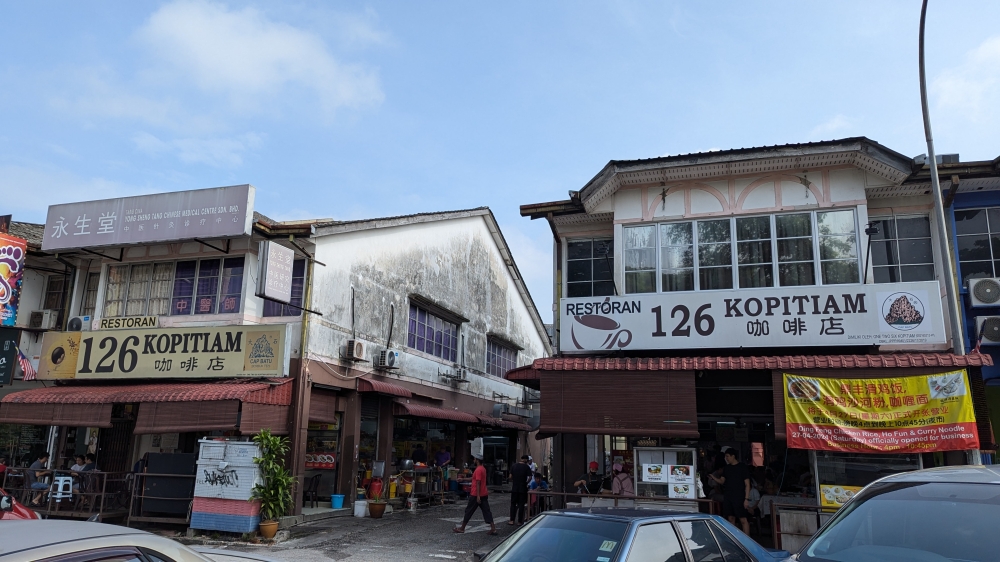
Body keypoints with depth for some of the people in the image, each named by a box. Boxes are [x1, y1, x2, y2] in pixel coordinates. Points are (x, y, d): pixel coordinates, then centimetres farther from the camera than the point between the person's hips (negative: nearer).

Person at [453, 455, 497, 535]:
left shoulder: (478, 470, -16)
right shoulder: (483, 468, 14)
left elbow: (478, 483, -21)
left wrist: (478, 496, -24)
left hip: (476, 495, -9)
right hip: (484, 494, 9)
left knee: (469, 511, 5)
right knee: (487, 511, 3)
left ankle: (462, 528, 15)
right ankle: (493, 528, -5)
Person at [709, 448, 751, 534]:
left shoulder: (743, 467, -4)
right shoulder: (726, 468, 13)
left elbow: (747, 484, -5)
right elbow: (722, 481, 14)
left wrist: (747, 499, -12)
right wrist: (714, 477, -7)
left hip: (739, 497, -6)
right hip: (728, 497, 6)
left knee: (743, 520, -6)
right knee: (731, 519, 9)